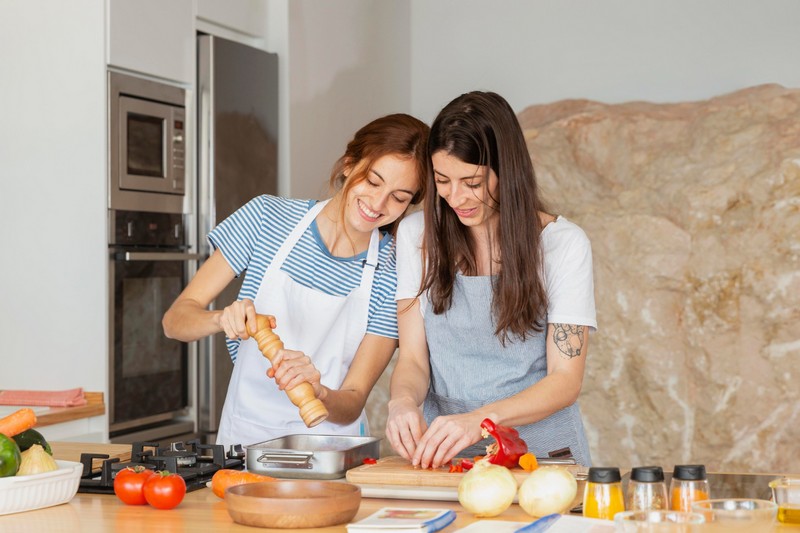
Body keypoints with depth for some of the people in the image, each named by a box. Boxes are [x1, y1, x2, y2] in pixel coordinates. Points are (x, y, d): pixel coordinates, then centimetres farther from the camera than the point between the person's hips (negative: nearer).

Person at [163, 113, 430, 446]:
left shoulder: (394, 276, -4)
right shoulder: (267, 217, -2)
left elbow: (353, 404, -5)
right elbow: (174, 320, -1)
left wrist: (319, 393, -27)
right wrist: (222, 319, -22)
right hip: (244, 438, 1)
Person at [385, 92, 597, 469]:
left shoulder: (563, 243, -2)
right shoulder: (416, 235, 8)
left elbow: (566, 379, -5)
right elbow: (413, 359, 7)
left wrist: (481, 419, -21)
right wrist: (402, 400, -17)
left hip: (540, 449, -4)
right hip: (440, 450, 4)